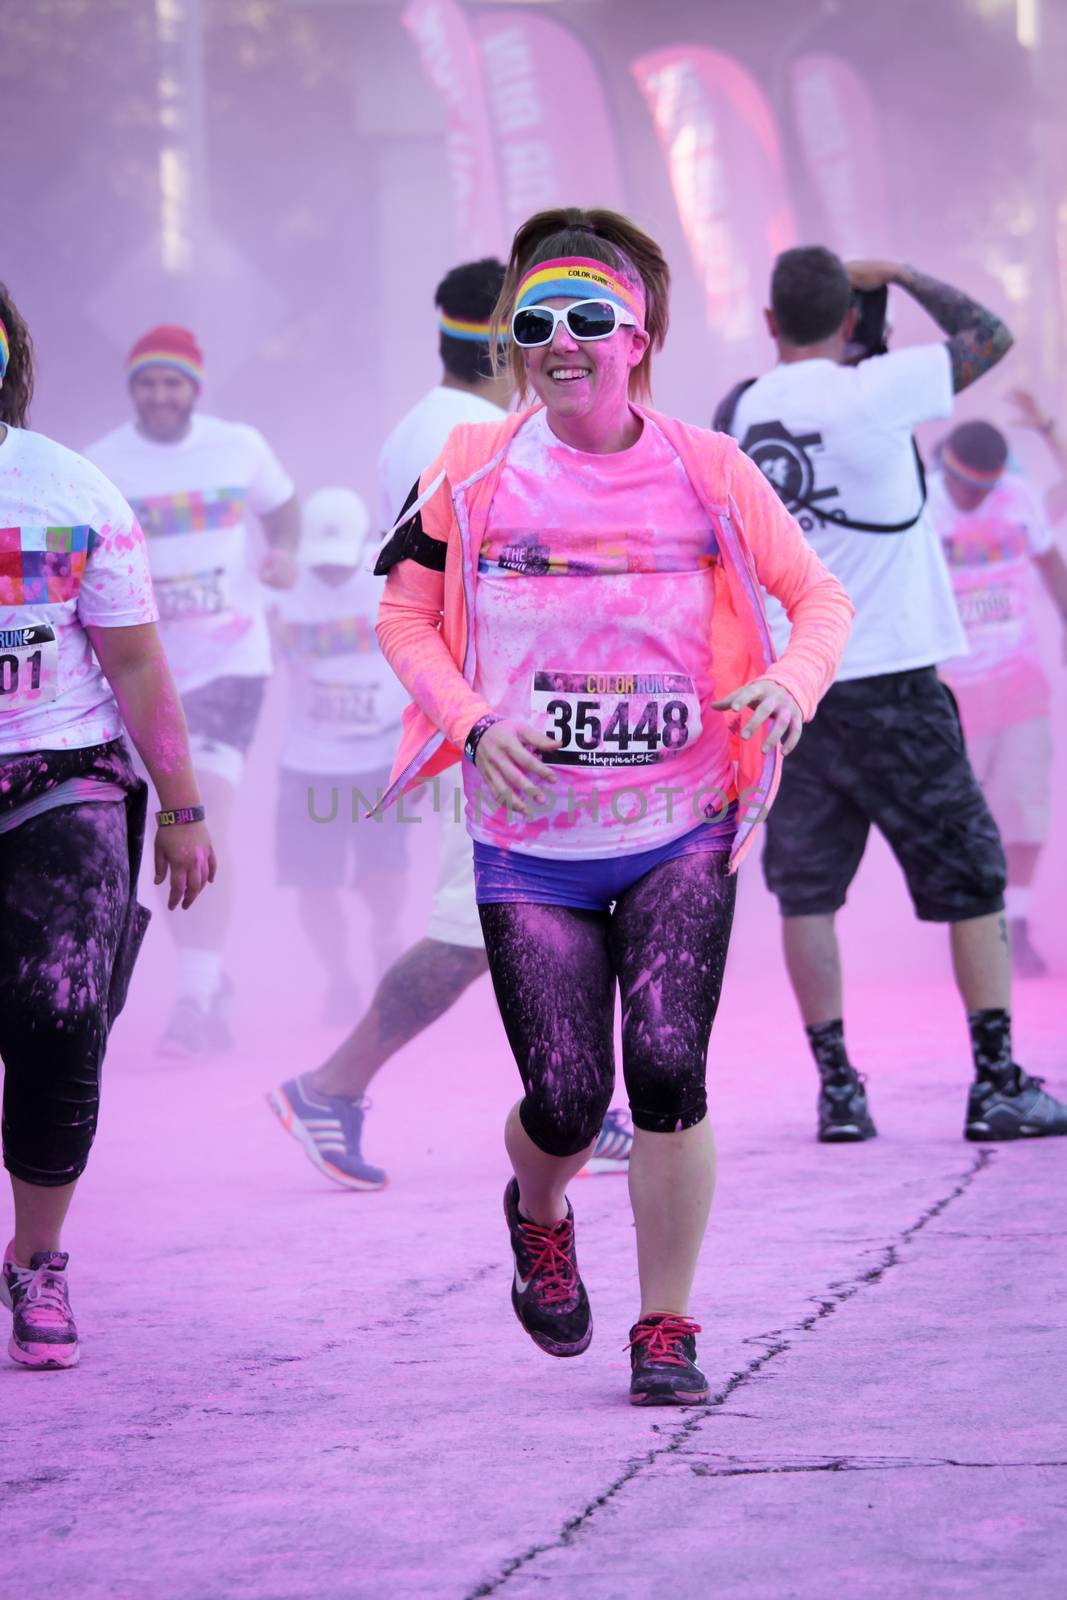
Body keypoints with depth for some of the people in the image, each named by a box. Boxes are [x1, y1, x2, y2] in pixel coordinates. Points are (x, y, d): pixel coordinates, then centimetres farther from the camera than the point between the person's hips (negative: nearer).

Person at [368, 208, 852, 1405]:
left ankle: (666, 1330, 4)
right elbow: (405, 615, 6)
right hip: (531, 844, 0)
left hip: (681, 835, 0)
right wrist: (475, 721, -12)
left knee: (667, 1068, -14)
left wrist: (792, 683, -16)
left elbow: (820, 596, 6)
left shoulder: (704, 472, -1)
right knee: (567, 1099, -3)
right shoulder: (474, 472, -2)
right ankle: (538, 1218, 36)